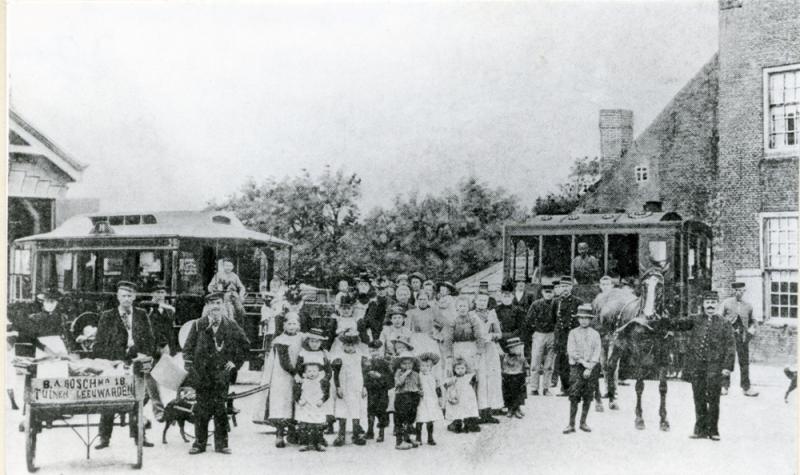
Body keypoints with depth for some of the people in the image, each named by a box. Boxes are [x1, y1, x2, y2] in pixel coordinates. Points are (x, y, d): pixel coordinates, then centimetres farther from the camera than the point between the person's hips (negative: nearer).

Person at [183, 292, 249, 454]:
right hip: (202, 373, 0)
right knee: (202, 408, 1)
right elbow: (188, 348, 5)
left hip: (222, 372, 0)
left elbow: (245, 345, 16)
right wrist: (190, 368, -3)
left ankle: (221, 443, 7)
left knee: (220, 407, -1)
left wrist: (236, 362, 8)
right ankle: (200, 443, 10)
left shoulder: (231, 326, 5)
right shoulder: (198, 325, 3)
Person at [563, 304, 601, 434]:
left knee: (588, 397, 4)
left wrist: (590, 367, -10)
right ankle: (571, 424, -5)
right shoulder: (573, 333, 4)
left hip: (591, 367, 2)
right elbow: (571, 351, -3)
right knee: (574, 396, -7)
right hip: (576, 366, -2)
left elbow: (597, 353, 0)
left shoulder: (595, 334, 6)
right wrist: (583, 362, -12)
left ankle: (583, 423, 15)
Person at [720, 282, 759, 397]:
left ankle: (746, 388, 9)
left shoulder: (748, 306, 12)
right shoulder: (726, 303, 3)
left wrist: (752, 328, 3)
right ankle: (724, 386, 6)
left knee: (744, 362, 3)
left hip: (743, 337, 3)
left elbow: (752, 320, 22)